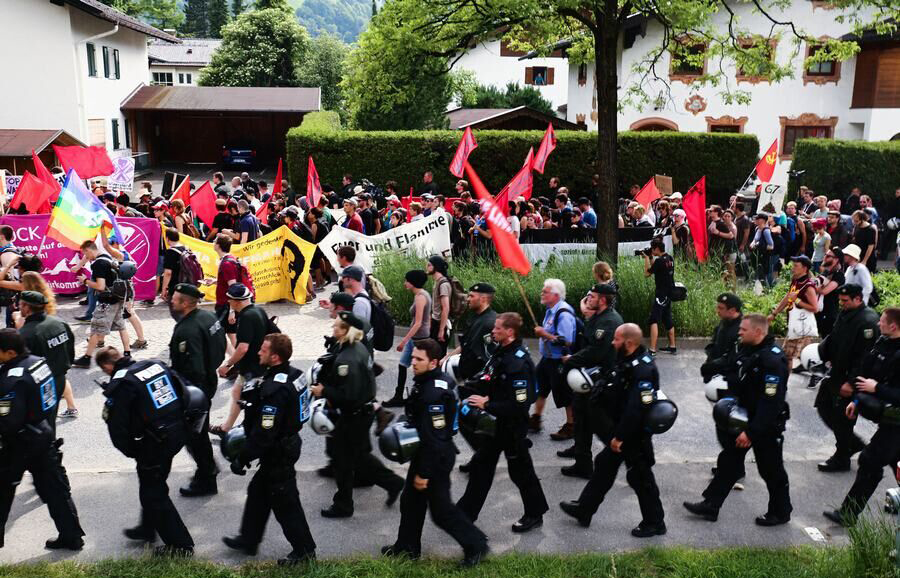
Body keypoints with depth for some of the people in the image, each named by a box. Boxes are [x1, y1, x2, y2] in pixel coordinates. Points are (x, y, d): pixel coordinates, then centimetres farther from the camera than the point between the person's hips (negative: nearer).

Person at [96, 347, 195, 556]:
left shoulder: (119, 385, -13)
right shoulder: (156, 364, 6)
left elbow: (117, 427, -12)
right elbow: (183, 391, 12)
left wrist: (132, 451, 4)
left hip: (156, 442, -8)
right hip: (179, 431, 8)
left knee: (153, 493, 9)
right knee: (151, 482, 27)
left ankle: (181, 544, 14)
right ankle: (148, 528, 44)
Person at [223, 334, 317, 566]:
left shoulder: (275, 390, -30)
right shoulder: (292, 374, -1)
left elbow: (263, 433, -28)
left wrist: (242, 459, -18)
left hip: (278, 454, -10)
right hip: (287, 443, 10)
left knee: (285, 503, 6)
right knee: (258, 492, 24)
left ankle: (304, 550, 22)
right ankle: (248, 540, 40)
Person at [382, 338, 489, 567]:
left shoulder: (435, 393, -30)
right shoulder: (426, 381, 2)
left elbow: (434, 437, -28)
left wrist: (424, 473, -23)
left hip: (436, 457, -10)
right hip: (423, 451, 10)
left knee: (441, 509, 4)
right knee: (410, 500, 20)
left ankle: (475, 544, 20)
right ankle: (407, 546, 35)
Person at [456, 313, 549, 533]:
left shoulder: (519, 363, -27)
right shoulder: (501, 353, 2)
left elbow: (519, 404, -29)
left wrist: (486, 405, -24)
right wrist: (486, 398, 2)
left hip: (513, 426, -9)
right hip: (495, 421, 9)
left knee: (520, 470, 8)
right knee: (481, 465, 16)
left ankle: (535, 514, 28)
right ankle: (466, 511, 28)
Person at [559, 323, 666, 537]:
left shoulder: (643, 370, -28)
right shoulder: (628, 361, 3)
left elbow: (636, 409, -32)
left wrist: (620, 436, -25)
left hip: (635, 435, -10)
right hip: (621, 429, 10)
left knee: (640, 477, 5)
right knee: (604, 465, 19)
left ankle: (654, 523, 24)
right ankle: (584, 510, 33)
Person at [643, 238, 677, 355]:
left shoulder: (659, 260, -18)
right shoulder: (670, 258, 9)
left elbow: (647, 273, -8)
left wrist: (646, 258, 1)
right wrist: (650, 258, 14)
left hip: (661, 293, -10)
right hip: (669, 293, 10)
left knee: (654, 321, -12)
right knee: (667, 320, 19)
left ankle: (652, 350, -19)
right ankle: (672, 347, 27)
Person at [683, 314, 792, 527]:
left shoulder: (772, 360, -25)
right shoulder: (747, 351, 4)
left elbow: (771, 402, -28)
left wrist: (751, 432, -27)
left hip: (767, 425, -9)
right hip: (743, 418, 9)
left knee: (771, 470, 9)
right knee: (728, 461, 12)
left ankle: (780, 513, 29)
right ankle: (710, 505, 19)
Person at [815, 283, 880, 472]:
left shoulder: (868, 321, -22)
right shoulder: (844, 314, 6)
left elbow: (865, 356, -24)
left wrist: (851, 382, -23)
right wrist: (823, 348, 1)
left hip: (850, 378, -9)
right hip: (836, 372, 9)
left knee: (842, 417, 2)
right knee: (824, 406, 16)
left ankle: (841, 459, 19)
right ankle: (853, 443, 32)